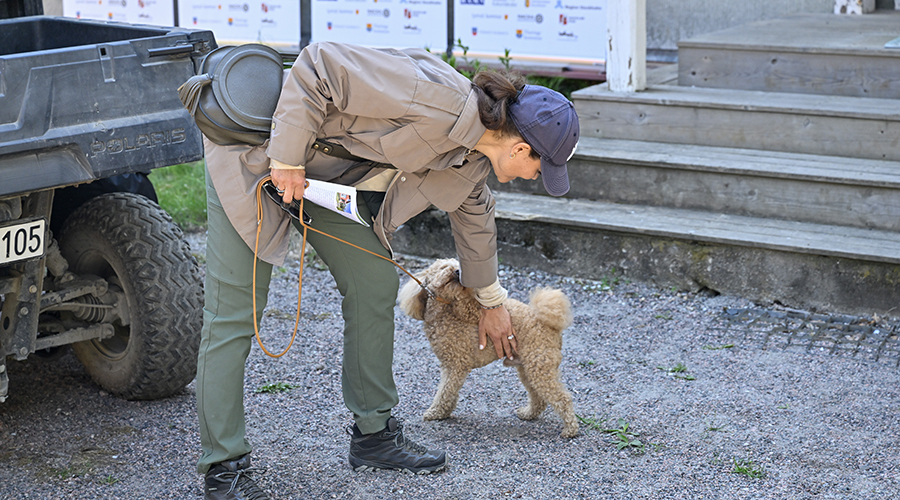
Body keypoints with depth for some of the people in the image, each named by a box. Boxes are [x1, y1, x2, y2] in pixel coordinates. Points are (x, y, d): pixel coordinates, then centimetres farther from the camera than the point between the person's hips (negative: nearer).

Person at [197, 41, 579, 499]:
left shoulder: (474, 156, 1)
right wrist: (287, 158, -26)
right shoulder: (435, 101, -30)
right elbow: (317, 67, -28)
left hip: (323, 170, 9)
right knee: (233, 314, -8)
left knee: (375, 283, 5)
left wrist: (492, 302, 34)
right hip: (256, 154, -9)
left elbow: (473, 215, 22)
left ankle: (373, 435, 18)